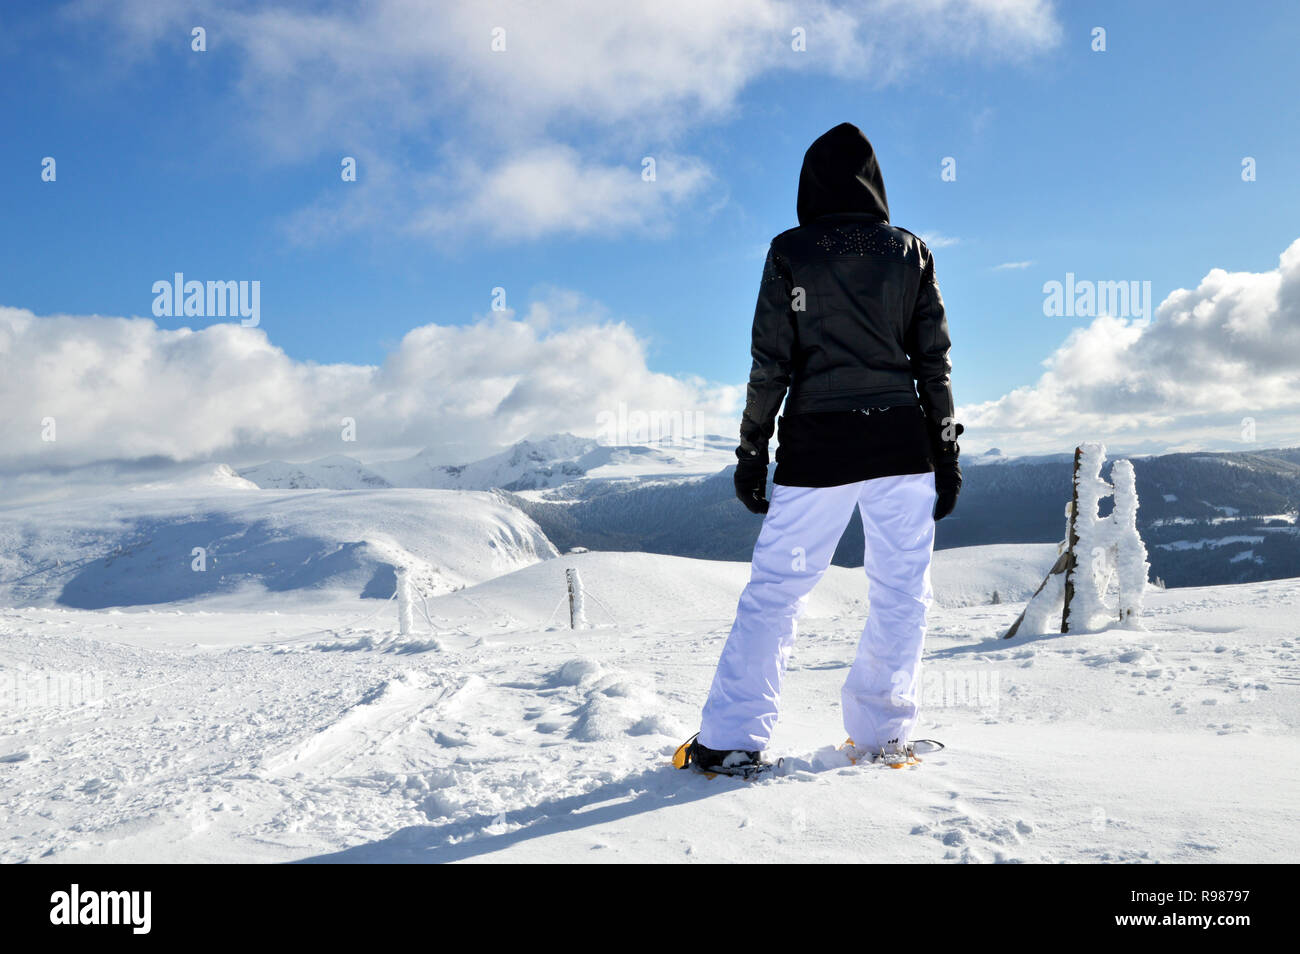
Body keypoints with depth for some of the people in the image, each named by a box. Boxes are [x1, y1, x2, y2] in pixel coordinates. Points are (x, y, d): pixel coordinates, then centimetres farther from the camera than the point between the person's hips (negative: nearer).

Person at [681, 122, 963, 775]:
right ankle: (881, 731, 19)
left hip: (815, 446, -1)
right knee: (900, 589, 12)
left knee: (776, 587, 4)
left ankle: (730, 741, 7)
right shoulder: (911, 252, 6)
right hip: (901, 443, 2)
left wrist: (751, 450, 2)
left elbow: (771, 364, -4)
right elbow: (934, 360, 5)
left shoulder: (789, 254, -1)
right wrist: (946, 451, 10)